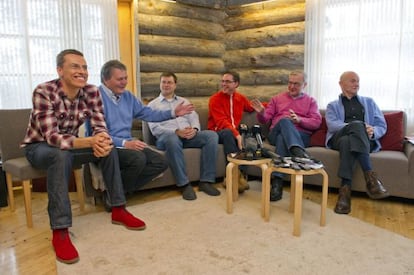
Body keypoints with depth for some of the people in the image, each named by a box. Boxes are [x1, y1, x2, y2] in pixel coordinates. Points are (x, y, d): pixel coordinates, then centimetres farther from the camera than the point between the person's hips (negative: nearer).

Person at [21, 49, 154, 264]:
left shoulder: (92, 92, -12)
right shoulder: (43, 92, -26)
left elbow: (100, 127, -14)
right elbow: (52, 137, -34)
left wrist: (102, 142, -39)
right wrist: (90, 142, -51)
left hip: (68, 144, 5)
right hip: (39, 146, -4)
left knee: (108, 148, -18)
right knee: (61, 155, -37)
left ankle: (118, 210, -8)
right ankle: (60, 231, -33)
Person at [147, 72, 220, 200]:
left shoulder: (184, 101, 27)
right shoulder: (153, 104, 14)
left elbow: (194, 118, 14)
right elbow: (155, 128, -1)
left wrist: (194, 129, -11)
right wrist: (177, 131, -16)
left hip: (189, 135, 4)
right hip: (167, 136, -4)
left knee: (211, 135, -23)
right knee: (172, 139, -40)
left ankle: (206, 181, -23)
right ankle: (184, 184, -34)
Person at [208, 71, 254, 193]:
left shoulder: (241, 98, 13)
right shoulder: (215, 99, -4)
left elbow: (252, 108, 35)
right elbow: (221, 122, -17)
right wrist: (236, 133, -32)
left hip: (234, 132, 4)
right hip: (218, 132, -4)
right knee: (228, 132, -39)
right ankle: (239, 173, -40)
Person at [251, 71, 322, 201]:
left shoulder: (311, 101, 19)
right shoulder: (277, 98, 23)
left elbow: (316, 122, 4)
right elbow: (265, 119, 17)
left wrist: (299, 120, -15)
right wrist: (261, 113, -8)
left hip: (301, 136, 0)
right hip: (276, 134, 1)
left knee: (283, 137, -37)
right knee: (284, 121, -35)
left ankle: (277, 181, -47)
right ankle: (300, 153, -60)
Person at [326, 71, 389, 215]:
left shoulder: (369, 102, 29)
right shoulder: (332, 106, 21)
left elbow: (382, 126, 17)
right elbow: (332, 125, -2)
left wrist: (373, 132, -11)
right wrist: (361, 127, -19)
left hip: (366, 141, 1)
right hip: (339, 138, -1)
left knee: (348, 142, -38)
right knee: (357, 125, -38)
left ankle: (345, 189, -47)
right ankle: (370, 177, -46)